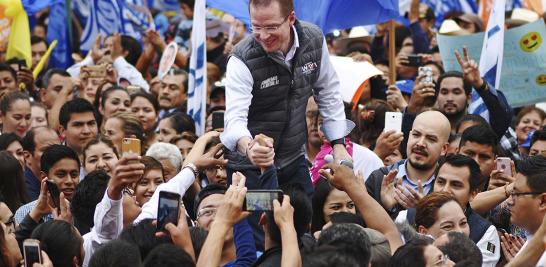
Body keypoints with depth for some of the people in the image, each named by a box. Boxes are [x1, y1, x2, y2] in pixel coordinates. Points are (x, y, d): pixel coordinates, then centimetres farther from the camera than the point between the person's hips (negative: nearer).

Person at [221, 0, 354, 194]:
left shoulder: (314, 40, -7)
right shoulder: (242, 60, -21)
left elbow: (328, 93, 7)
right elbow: (235, 118, -31)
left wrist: (339, 145, 2)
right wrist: (249, 149, -53)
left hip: (294, 160, 4)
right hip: (248, 164, -4)